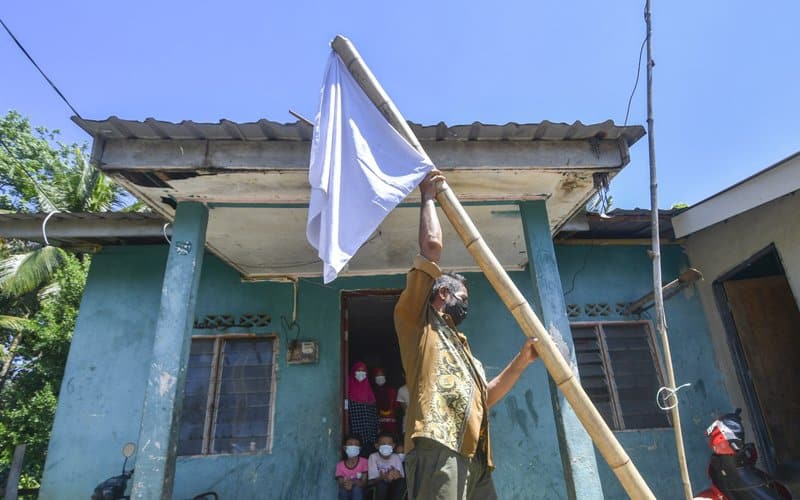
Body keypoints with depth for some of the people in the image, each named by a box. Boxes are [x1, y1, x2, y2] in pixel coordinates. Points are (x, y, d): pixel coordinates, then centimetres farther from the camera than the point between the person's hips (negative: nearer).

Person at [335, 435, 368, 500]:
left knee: (356, 488, -32)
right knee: (343, 490, -31)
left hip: (359, 492, -1)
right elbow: (340, 485, -10)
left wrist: (353, 482, -34)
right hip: (345, 493, 1)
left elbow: (364, 483, -13)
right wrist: (344, 485, -35)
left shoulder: (363, 462, -10)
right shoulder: (340, 465, -7)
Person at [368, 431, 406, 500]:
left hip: (393, 489, 2)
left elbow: (402, 477, -9)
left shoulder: (396, 457, -3)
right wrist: (384, 477, -38)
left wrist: (398, 475, -34)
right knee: (381, 484, -35)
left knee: (401, 481, -28)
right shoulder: (373, 457, -10)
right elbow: (372, 480, -17)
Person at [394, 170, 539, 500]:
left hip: (475, 458, 8)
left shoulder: (461, 346, 33)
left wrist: (522, 361, 22)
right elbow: (431, 246, 1)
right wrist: (428, 197, 14)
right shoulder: (417, 321, 10)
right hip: (437, 450, -8)